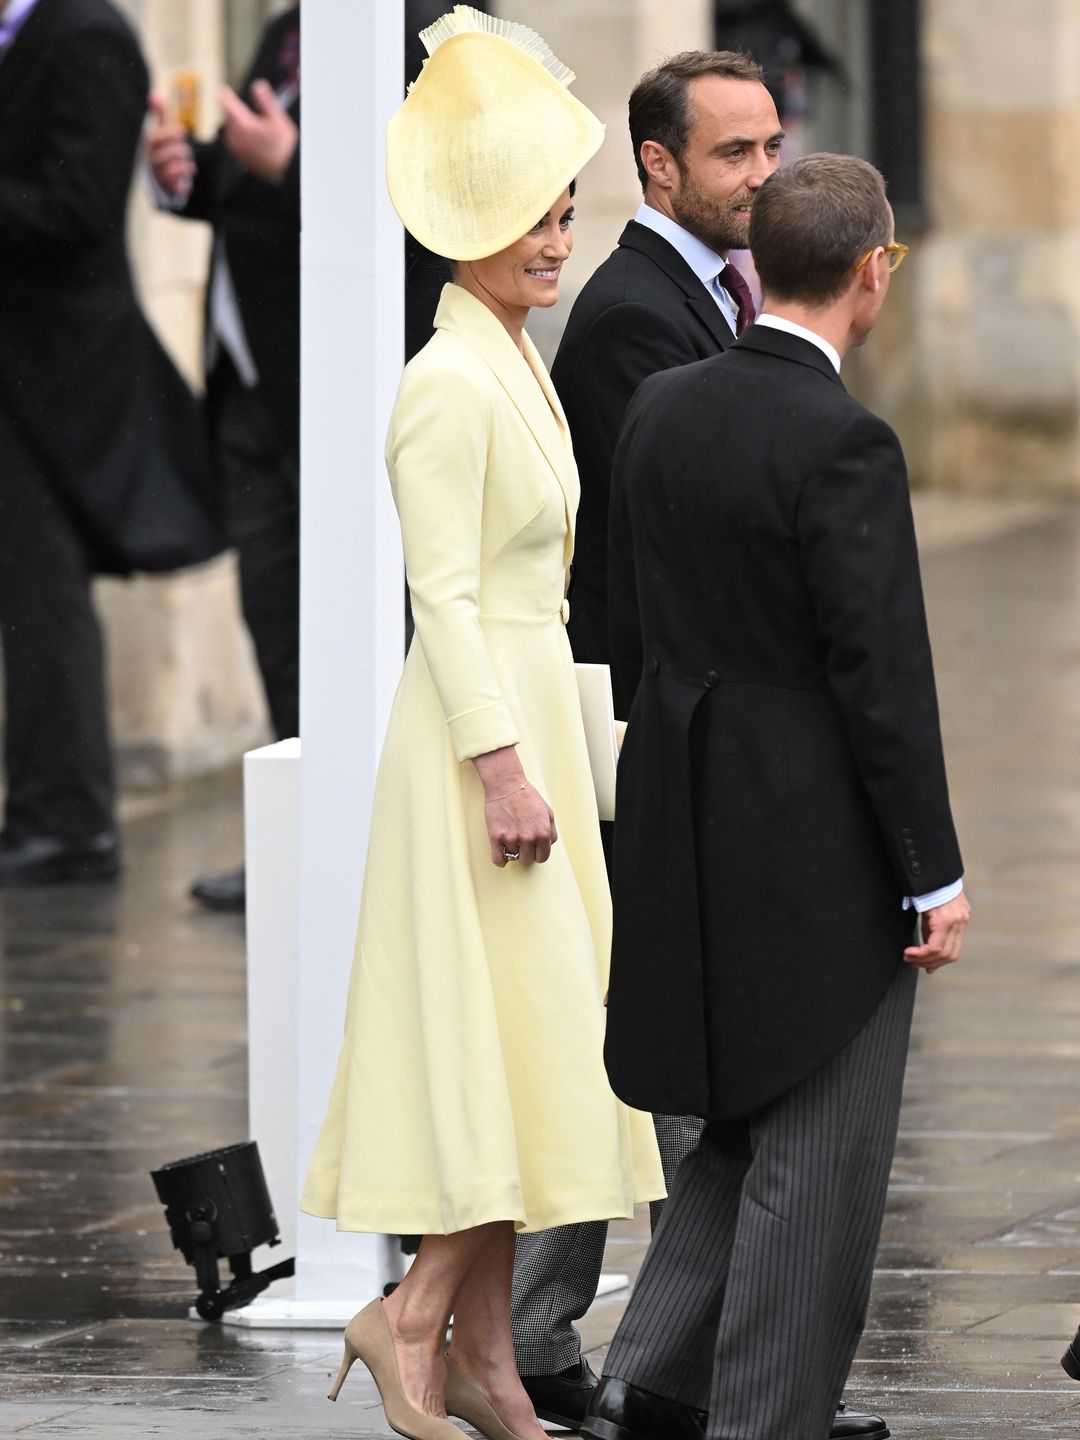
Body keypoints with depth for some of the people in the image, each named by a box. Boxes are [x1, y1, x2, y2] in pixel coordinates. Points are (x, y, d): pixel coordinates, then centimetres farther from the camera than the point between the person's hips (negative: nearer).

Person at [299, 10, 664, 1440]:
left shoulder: (518, 368, 14)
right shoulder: (448, 381, -15)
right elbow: (444, 592, -19)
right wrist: (503, 768, -22)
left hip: (531, 716, 9)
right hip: (478, 727, -9)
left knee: (525, 1045, 8)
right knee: (524, 1035, -10)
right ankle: (412, 1313, -4)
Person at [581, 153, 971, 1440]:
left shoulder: (660, 411, 5)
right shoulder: (841, 443, -19)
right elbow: (883, 674, -18)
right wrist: (933, 877, -12)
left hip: (688, 835, 8)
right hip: (822, 852, -8)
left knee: (748, 1134, 19)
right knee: (816, 1159, 2)